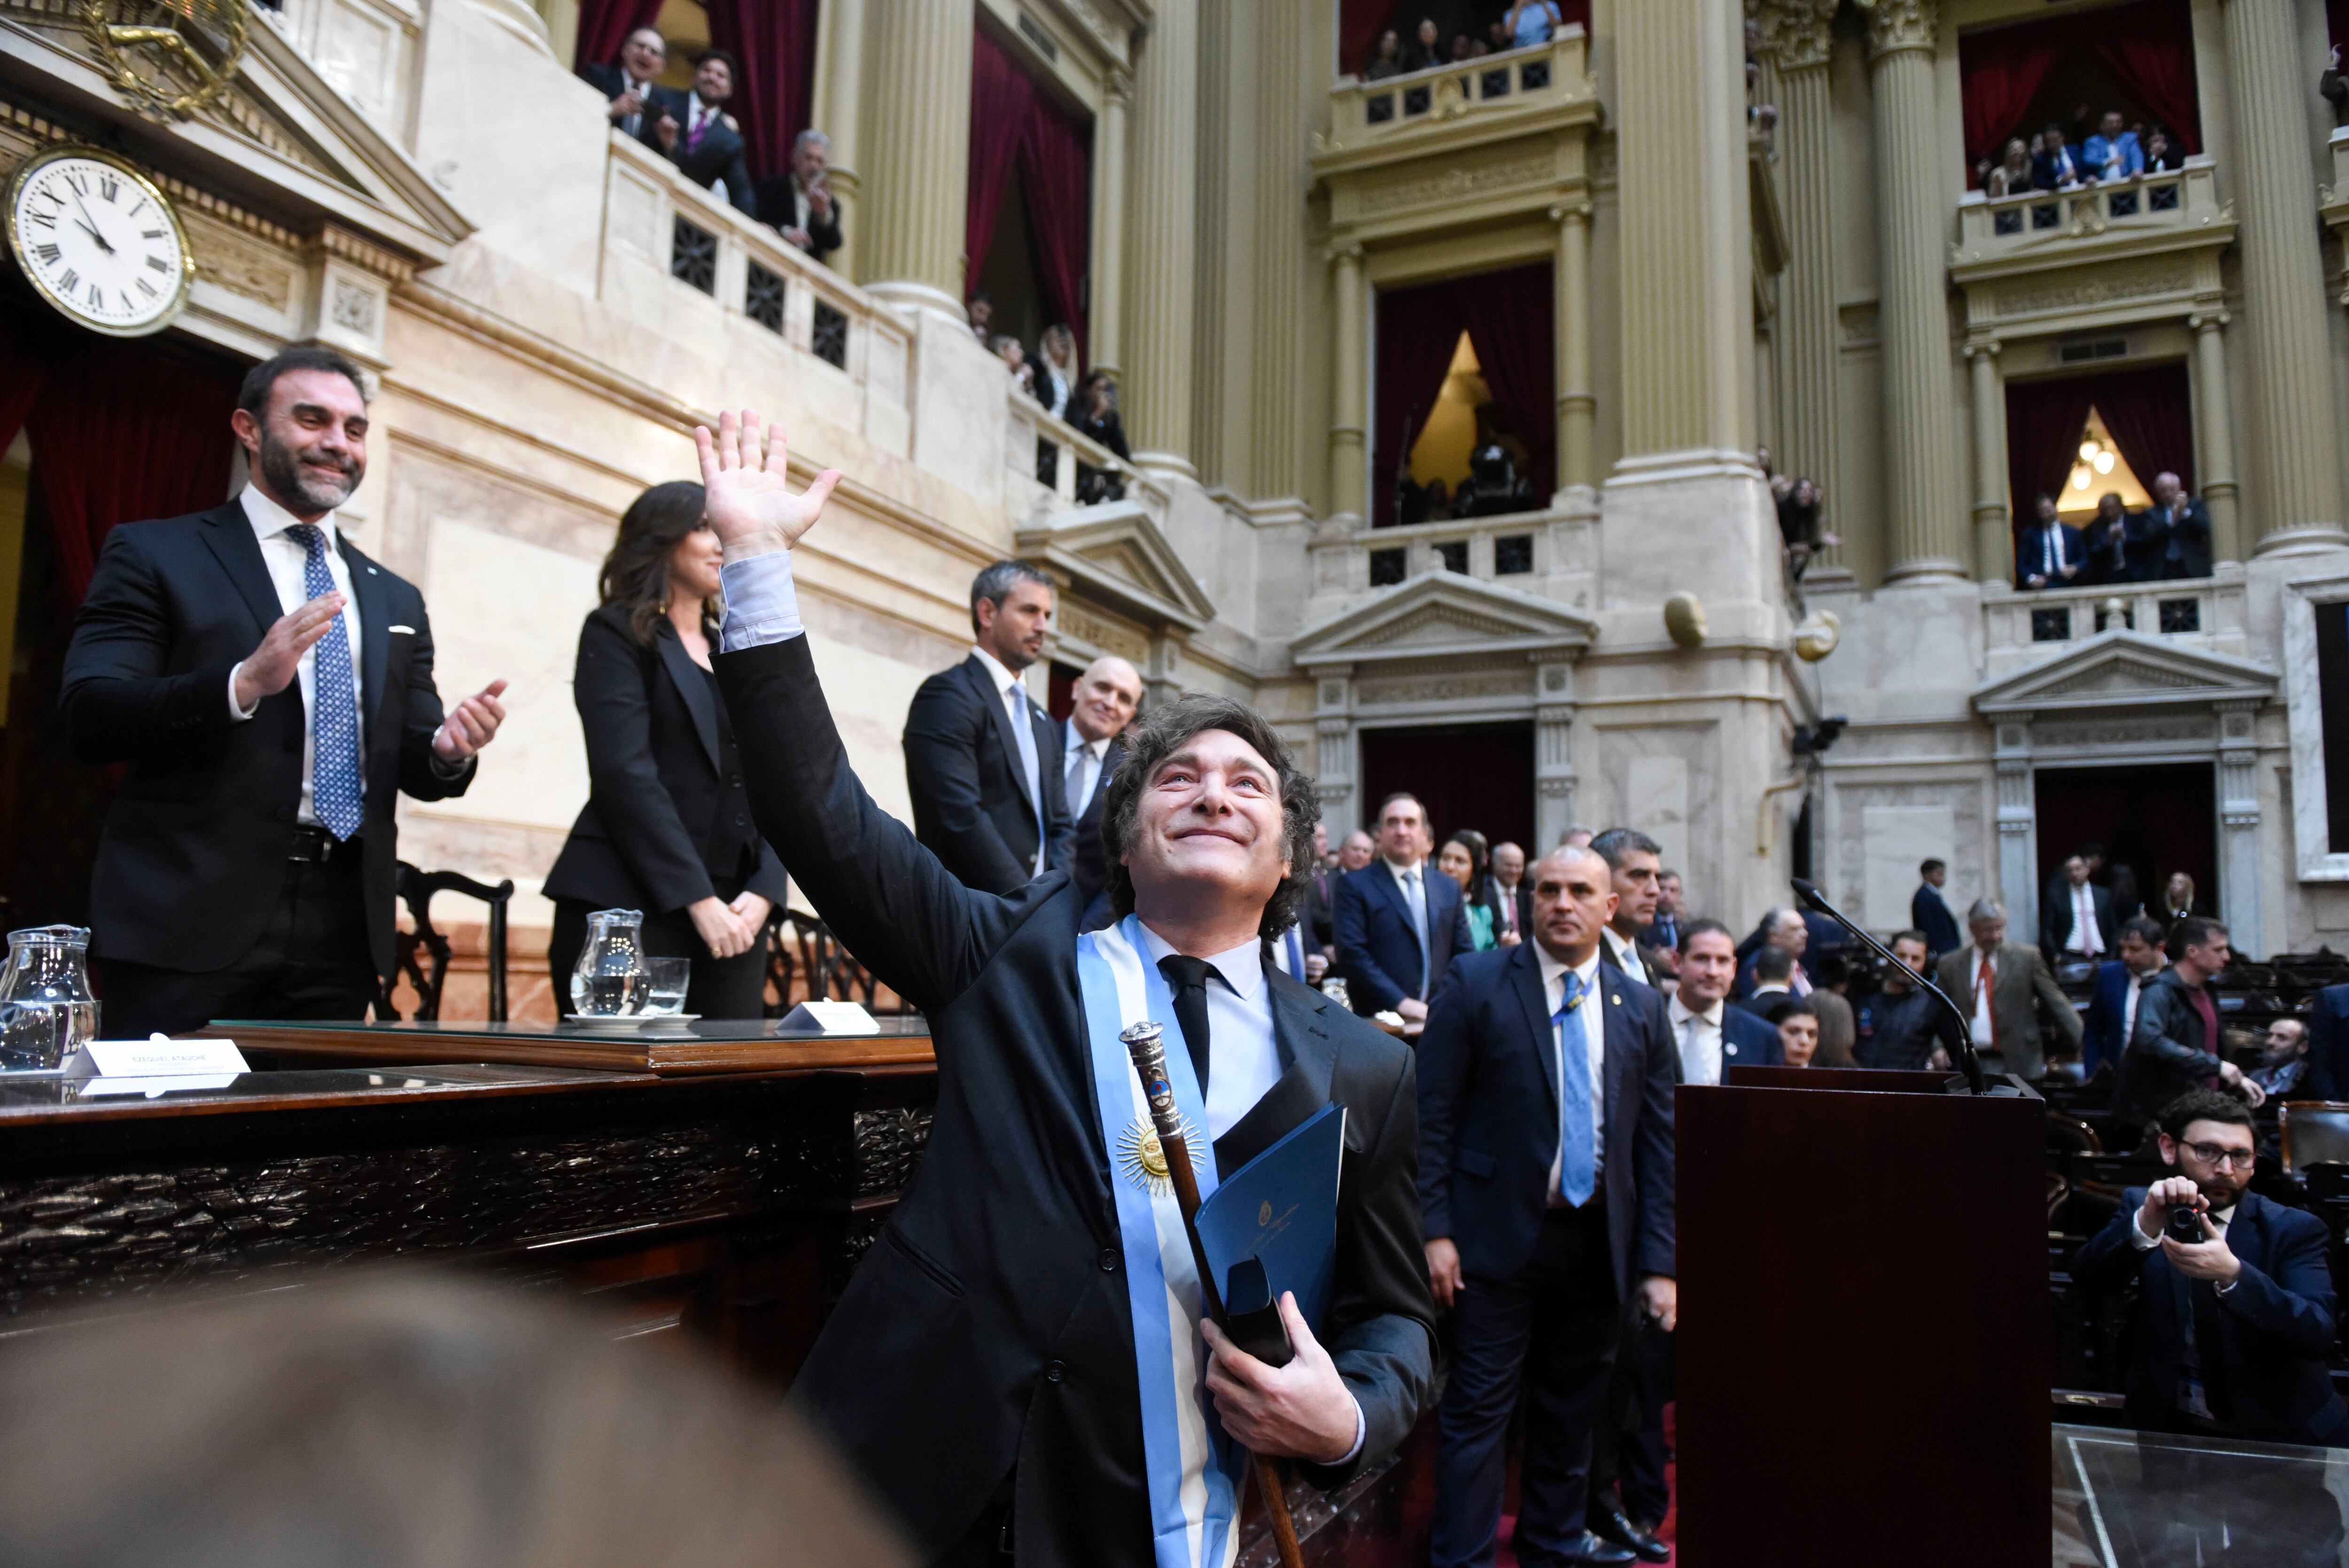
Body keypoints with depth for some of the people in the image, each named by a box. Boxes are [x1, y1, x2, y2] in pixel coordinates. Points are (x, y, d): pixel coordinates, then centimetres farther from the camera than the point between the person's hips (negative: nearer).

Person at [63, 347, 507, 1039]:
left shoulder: (395, 600, 18)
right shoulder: (154, 555, 5)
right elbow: (87, 718, -6)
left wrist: (449, 748, -7)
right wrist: (244, 683, -22)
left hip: (341, 937, 4)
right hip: (191, 926, -4)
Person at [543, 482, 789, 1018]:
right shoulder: (617, 633, 2)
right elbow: (627, 774, -10)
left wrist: (762, 892, -5)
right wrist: (699, 900, -16)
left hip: (734, 919, 5)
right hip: (629, 912, -5)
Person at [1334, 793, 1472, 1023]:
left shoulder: (1448, 889, 15)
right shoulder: (1354, 886, -1)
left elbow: (1464, 953, 14)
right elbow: (1352, 954, -9)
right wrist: (1401, 1003, -16)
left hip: (1440, 1019, 4)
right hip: (1378, 1021, -4)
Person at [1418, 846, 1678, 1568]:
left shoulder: (1641, 1008, 7)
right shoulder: (1475, 985, -5)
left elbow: (1656, 1143, 7)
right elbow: (1434, 1116, -6)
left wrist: (1659, 1262, 3)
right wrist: (1437, 1230, -12)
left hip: (1597, 1240, 4)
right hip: (1499, 1233, -4)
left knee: (1573, 1403, 17)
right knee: (1480, 1405, 0)